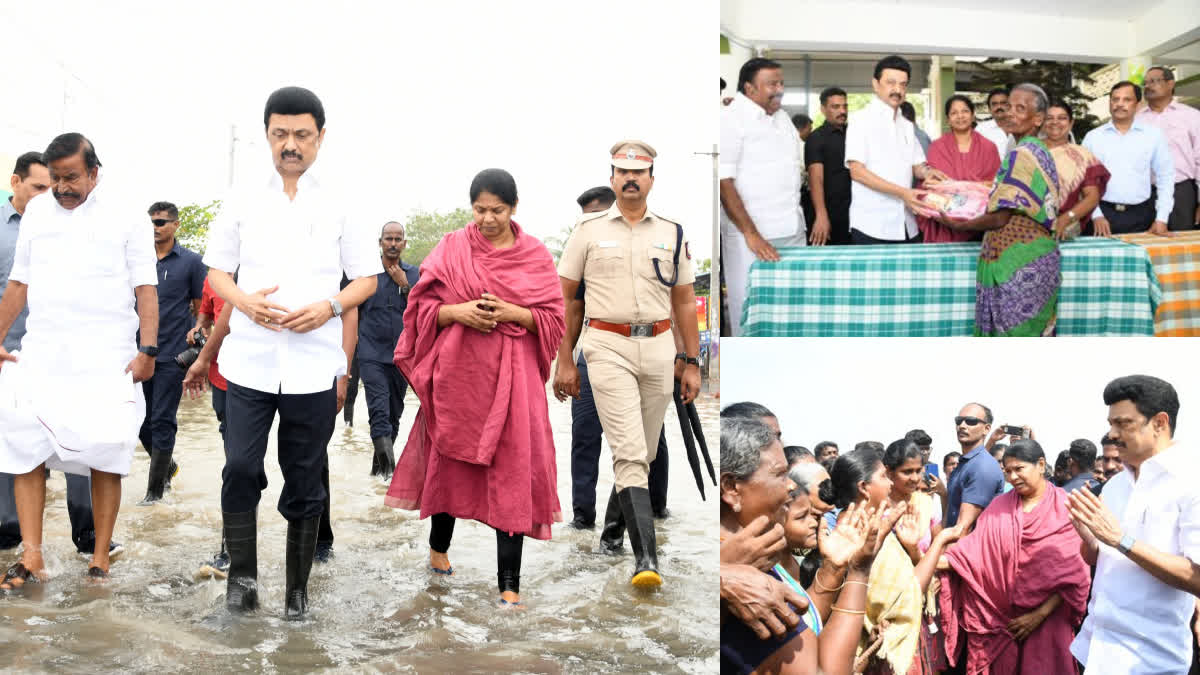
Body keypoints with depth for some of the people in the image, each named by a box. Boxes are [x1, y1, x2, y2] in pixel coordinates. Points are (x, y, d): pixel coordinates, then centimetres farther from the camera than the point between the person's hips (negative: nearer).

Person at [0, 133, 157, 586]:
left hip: (106, 360, -4)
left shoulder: (122, 215, 1)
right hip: (39, 355, 4)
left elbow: (145, 288, -2)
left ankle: (100, 557, 8)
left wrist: (147, 350, -10)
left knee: (104, 460, -1)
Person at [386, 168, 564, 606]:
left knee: (512, 471, -5)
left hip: (512, 375, -1)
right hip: (457, 371, 1)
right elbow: (423, 306, 2)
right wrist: (458, 311, -16)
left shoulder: (535, 255, 2)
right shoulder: (451, 248, 2)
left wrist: (513, 313, -16)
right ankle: (438, 545, 39)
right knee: (449, 456, 13)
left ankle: (510, 583, 0)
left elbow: (554, 317, 1)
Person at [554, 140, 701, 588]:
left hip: (658, 348, 3)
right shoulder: (589, 229, 5)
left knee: (643, 454, 10)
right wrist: (564, 362, 1)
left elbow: (685, 302, 15)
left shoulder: (672, 234, 12)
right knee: (629, 451, -14)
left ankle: (615, 524, 34)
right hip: (608, 347, -3)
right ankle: (646, 556, -19)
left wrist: (692, 364, 9)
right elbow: (565, 297, 6)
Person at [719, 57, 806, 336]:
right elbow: (723, 183, -14)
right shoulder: (730, 119, -8)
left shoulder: (782, 117, 15)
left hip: (793, 232, 7)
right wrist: (751, 234, -19)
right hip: (751, 234, -7)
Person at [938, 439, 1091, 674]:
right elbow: (975, 547, -6)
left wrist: (1040, 614, -15)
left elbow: (1072, 573, -10)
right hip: (1001, 616, 3)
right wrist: (937, 560, -22)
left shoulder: (1065, 508, -5)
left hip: (1047, 621, -3)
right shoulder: (999, 507, 6)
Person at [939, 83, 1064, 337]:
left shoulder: (1021, 156, -16)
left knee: (1015, 331, -2)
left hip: (1018, 264, -9)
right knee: (1033, 332, 12)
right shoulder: (1041, 152, 13)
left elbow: (1000, 217, -17)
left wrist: (960, 225, -4)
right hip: (1036, 256, 9)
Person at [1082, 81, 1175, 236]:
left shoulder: (1153, 135, 4)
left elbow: (1166, 177, 6)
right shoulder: (1092, 137, 5)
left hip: (1141, 216, 0)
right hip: (1104, 214, 0)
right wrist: (1096, 215, -5)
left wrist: (1161, 219, 0)